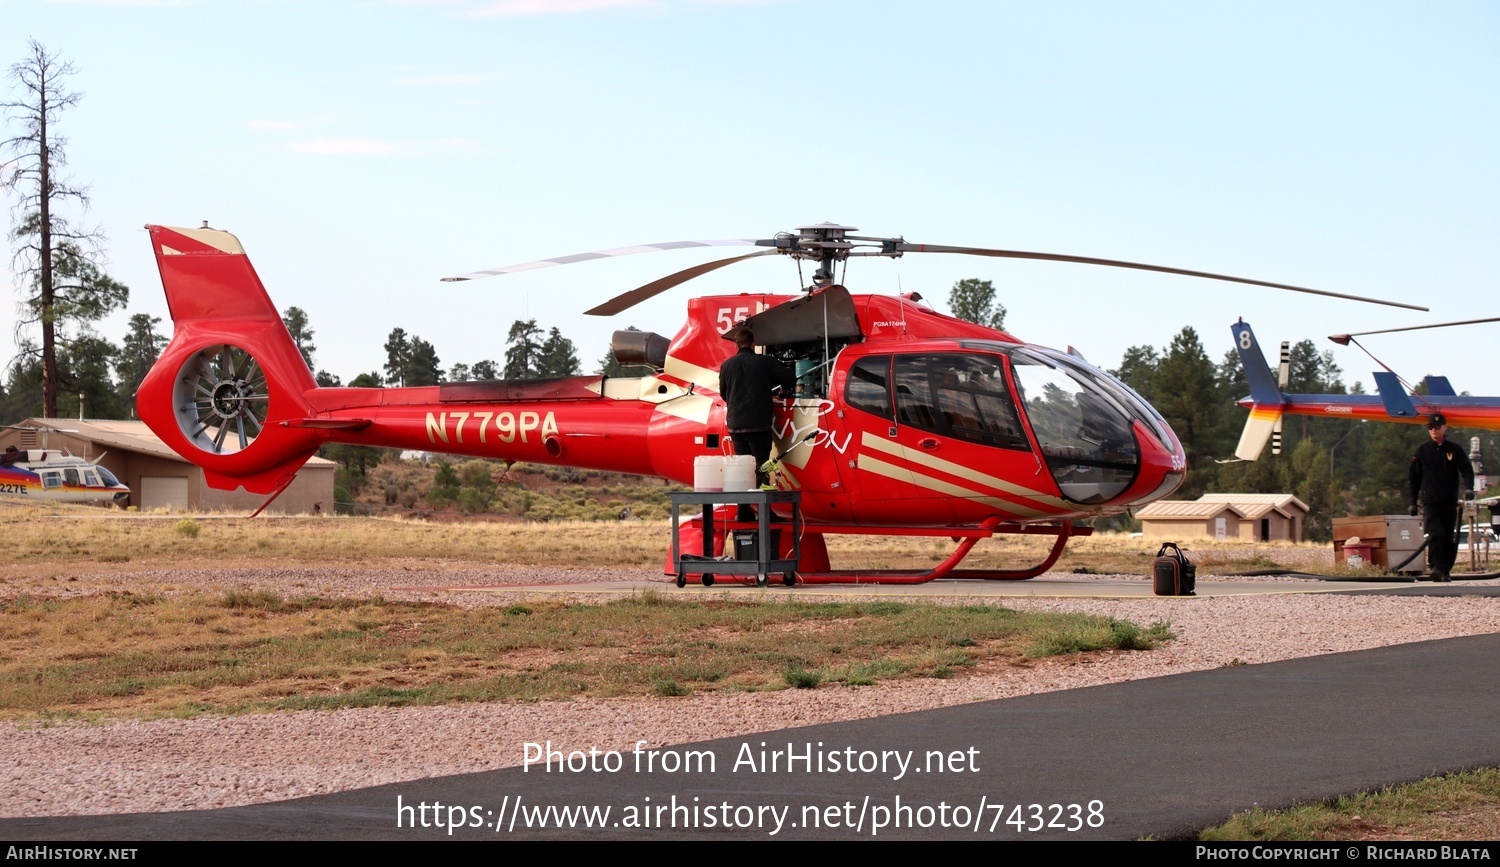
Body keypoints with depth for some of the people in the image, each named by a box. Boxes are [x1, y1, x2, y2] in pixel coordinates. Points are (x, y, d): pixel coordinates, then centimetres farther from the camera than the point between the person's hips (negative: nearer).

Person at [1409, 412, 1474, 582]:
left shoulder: (1454, 450, 7)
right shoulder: (1422, 451, 7)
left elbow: (1467, 470, 3)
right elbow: (1415, 477, 11)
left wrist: (1468, 488, -17)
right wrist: (1413, 502, 8)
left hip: (1450, 502, 1)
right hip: (1430, 502, -1)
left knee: (1449, 538, 4)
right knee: (1434, 535, -17)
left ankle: (1445, 571, 12)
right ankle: (1436, 568, -26)